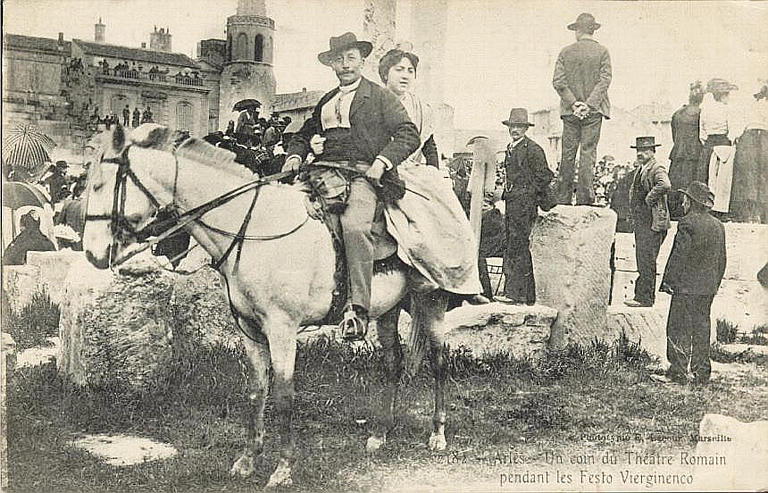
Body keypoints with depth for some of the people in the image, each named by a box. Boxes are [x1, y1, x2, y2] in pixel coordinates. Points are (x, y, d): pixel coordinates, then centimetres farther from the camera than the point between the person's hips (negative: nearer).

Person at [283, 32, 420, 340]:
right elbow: (303, 135, 30)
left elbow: (409, 135, 3)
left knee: (354, 225, -34)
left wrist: (382, 162, -12)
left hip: (363, 176, -5)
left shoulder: (380, 98, 12)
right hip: (325, 173, 6)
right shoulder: (326, 102, 28)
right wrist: (295, 156, 8)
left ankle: (359, 308, -35)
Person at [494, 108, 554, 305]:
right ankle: (528, 296, 13)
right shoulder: (510, 149, 19)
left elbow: (544, 176, -9)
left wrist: (530, 193, -5)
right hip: (511, 201, 9)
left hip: (524, 203, -9)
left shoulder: (533, 149, -8)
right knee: (520, 249, 9)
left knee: (517, 247, -12)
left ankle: (513, 292, -12)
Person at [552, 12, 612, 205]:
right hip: (593, 110, -1)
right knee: (588, 152, 0)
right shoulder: (602, 51, 1)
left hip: (570, 110, 1)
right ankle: (584, 199, -3)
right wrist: (589, 104, -9)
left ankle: (563, 199, 6)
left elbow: (558, 82, -3)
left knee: (567, 154, 5)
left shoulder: (566, 52, 4)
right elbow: (605, 80, -7)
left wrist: (573, 103, -5)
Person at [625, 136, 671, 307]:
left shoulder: (657, 169, -12)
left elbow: (665, 185, -33)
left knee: (646, 260, -9)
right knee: (642, 260, 13)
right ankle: (642, 295, 20)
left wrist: (649, 199, -21)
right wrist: (632, 216, 21)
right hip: (640, 222, 10)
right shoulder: (640, 170, 18)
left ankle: (645, 298, -5)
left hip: (653, 222, -10)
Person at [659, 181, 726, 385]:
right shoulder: (718, 226, 10)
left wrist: (668, 281, -9)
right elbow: (721, 260, 15)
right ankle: (701, 372, 15)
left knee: (679, 328, -2)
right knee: (702, 327, 12)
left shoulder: (687, 224, -13)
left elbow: (678, 256, -15)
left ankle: (679, 371, -2)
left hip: (686, 286, -7)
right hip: (708, 288, 7)